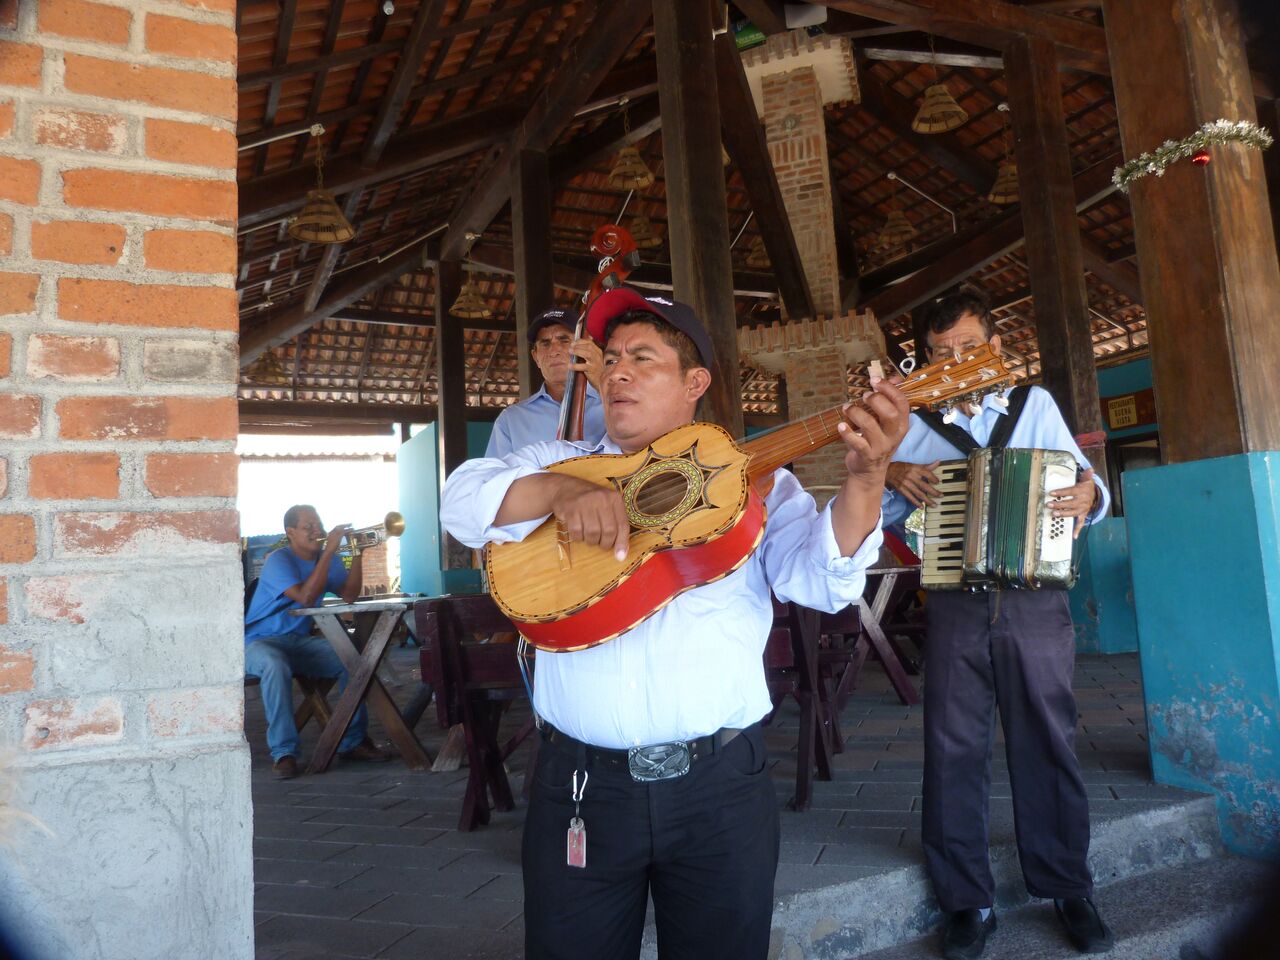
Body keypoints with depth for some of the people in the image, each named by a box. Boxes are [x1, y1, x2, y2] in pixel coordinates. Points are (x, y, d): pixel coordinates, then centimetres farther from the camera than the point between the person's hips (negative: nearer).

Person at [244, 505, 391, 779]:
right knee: (276, 667, -39)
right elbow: (306, 597, -30)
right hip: (260, 641, -6)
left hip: (300, 641, 6)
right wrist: (329, 551, -30)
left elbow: (349, 595, -4)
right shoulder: (278, 561, -14)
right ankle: (283, 753, -30)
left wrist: (356, 554, -13)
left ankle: (353, 741, -3)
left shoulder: (326, 559, 7)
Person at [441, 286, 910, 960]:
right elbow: (462, 500, -7)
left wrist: (865, 477, -27)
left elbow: (823, 580, -10)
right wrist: (559, 491, -24)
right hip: (580, 783, 1)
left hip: (722, 785, 0)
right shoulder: (556, 464, 6)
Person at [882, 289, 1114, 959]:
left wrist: (1090, 495, -15)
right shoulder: (912, 421, 10)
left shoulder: (1035, 405, 9)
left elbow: (1082, 484, 7)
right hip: (954, 606, 0)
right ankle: (967, 901, 17)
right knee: (953, 751, 3)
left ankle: (1068, 889, 26)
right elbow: (877, 512, 10)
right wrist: (892, 476, -10)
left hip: (1034, 601, 0)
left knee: (1048, 745, 7)